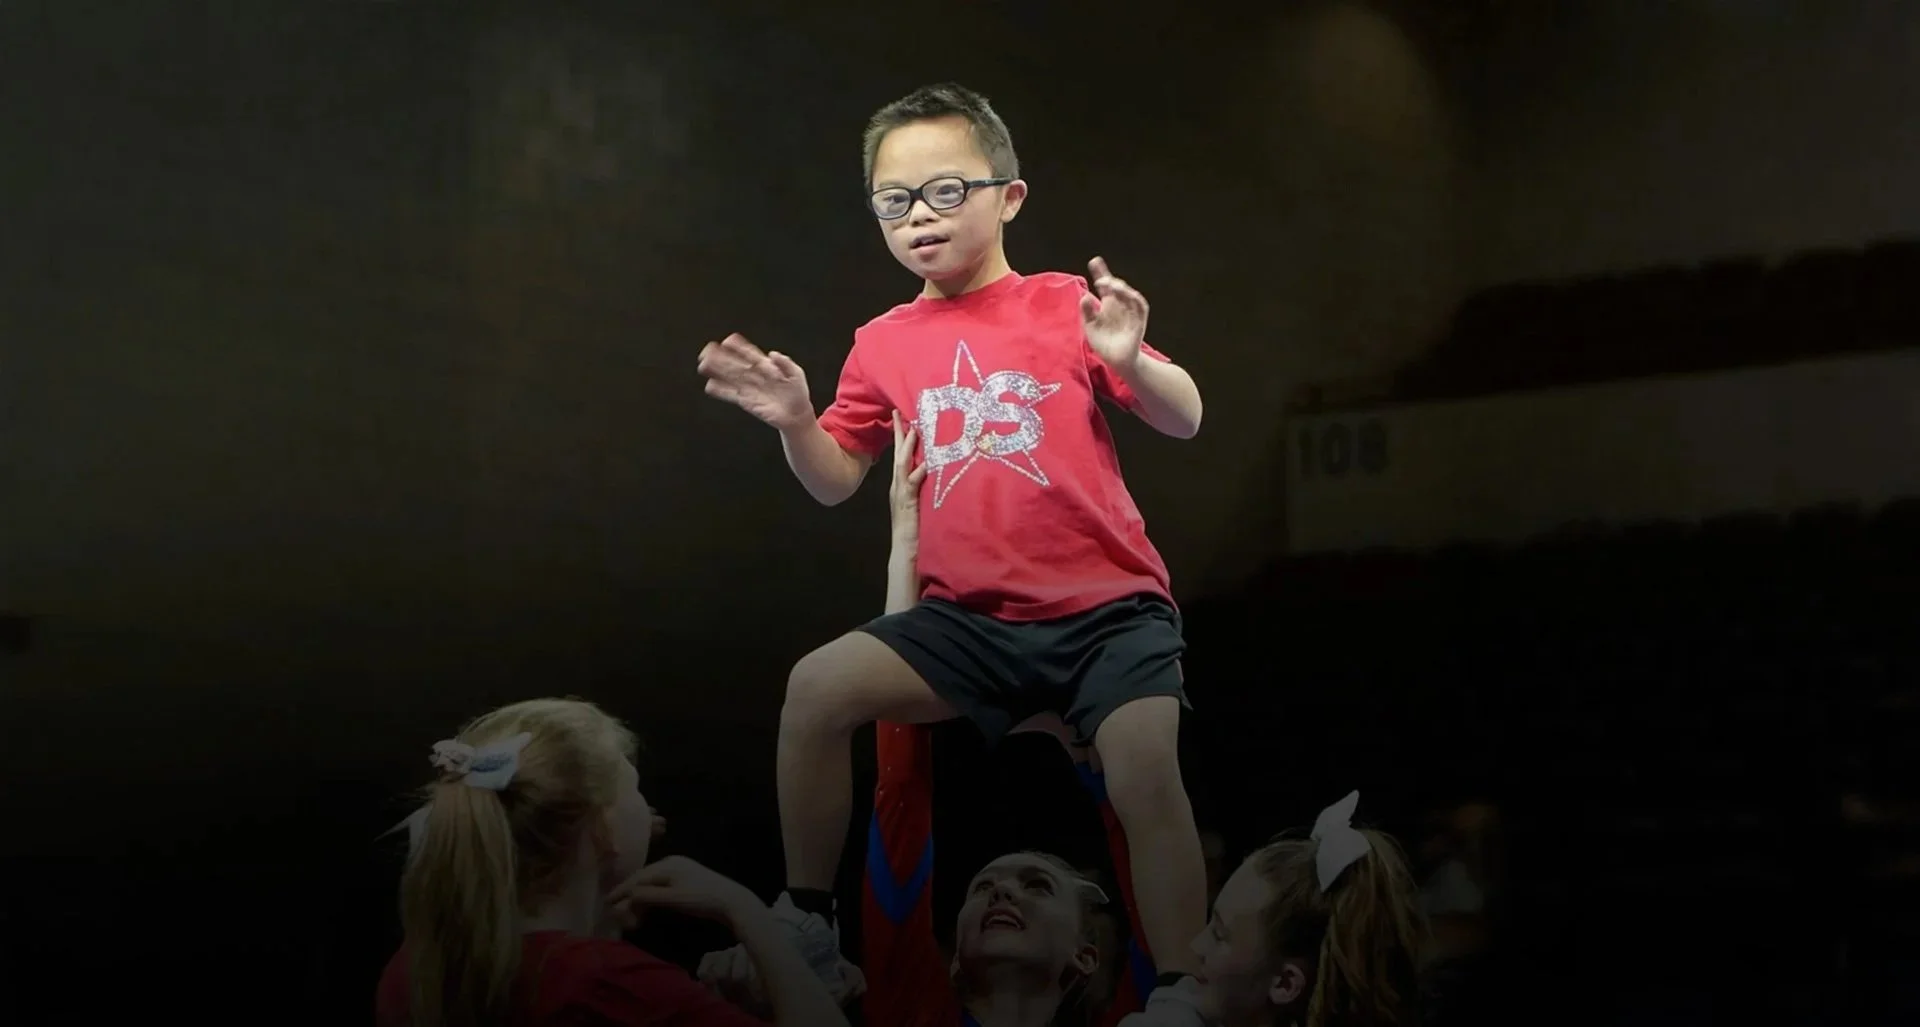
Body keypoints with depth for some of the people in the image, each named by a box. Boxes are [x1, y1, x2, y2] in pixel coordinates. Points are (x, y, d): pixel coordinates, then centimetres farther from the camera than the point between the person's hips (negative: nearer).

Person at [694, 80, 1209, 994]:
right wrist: (795, 422, -8)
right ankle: (806, 922, -3)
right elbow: (836, 482, 12)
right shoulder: (885, 344, 9)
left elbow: (1186, 421, -2)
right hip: (970, 616, 3)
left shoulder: (1064, 305, -1)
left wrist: (1128, 359, -23)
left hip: (1107, 604, -3)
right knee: (818, 687, -17)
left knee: (1146, 779, -24)